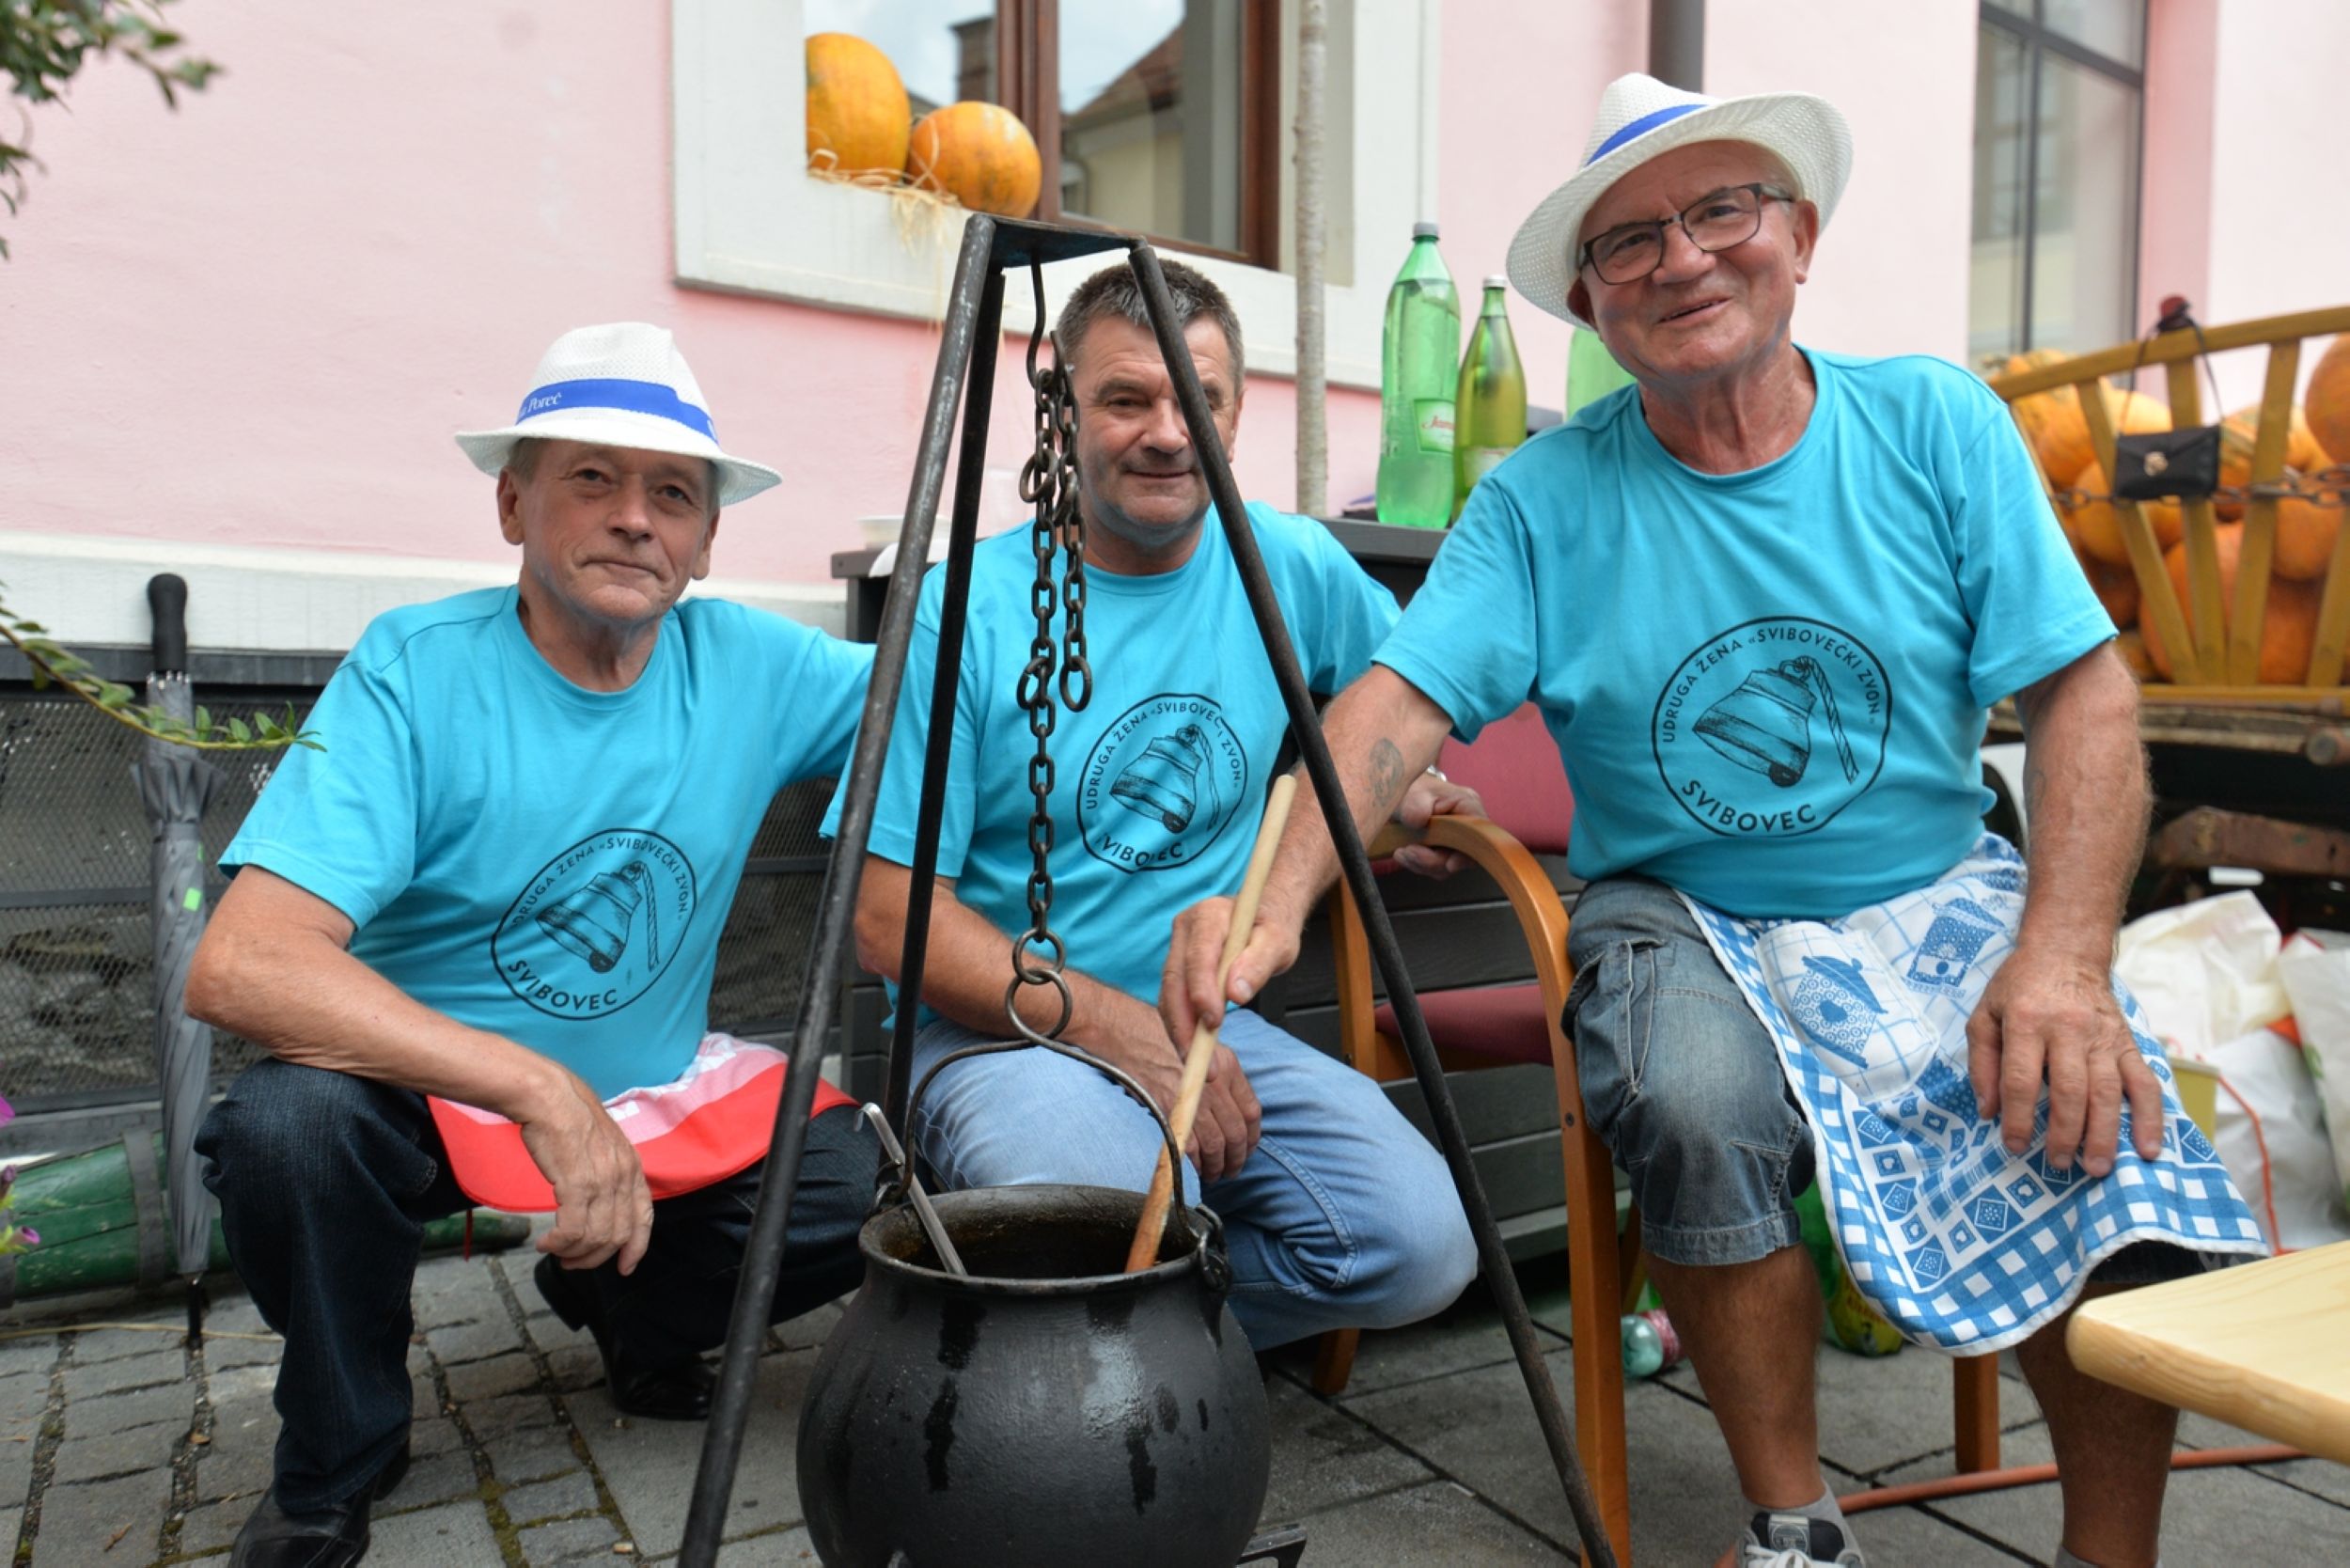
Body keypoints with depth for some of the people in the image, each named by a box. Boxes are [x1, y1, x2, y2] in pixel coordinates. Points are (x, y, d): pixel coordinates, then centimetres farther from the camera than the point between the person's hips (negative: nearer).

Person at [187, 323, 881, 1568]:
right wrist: (540, 1089, -35)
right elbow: (240, 966, -28)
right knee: (290, 1119, -32)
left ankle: (635, 1316, 14)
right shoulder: (415, 671, -18)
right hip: (428, 1102, -2)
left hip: (663, 1103, 3)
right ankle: (338, 1459, 0)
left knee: (867, 1181, -19)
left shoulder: (750, 667, -8)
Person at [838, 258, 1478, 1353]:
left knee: (1419, 1243, -19)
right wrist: (1122, 1028, -19)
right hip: (1001, 1028, -4)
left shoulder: (1295, 569, 4)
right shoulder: (962, 611, -9)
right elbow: (894, 917, -11)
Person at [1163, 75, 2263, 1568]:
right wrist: (1277, 900, -35)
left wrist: (2064, 956, -19)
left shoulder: (1935, 423, 0)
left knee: (2096, 1117, -24)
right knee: (1696, 1102, -31)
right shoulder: (1547, 496, -4)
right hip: (1683, 923, -1)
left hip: (1935, 897, 2)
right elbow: (1400, 699, -16)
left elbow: (2083, 688, -4)